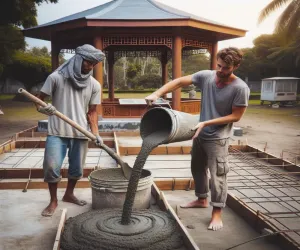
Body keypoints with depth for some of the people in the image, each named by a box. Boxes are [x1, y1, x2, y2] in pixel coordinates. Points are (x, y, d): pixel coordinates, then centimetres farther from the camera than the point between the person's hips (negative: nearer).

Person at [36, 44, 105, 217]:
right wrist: (42, 108, -24)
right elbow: (39, 99, -1)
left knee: (77, 168, 12)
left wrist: (96, 133, -6)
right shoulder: (56, 77, -5)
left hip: (80, 134, 3)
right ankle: (53, 201, 15)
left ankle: (69, 194, 38)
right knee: (52, 167, -7)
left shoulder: (94, 85, 3)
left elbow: (92, 112, 5)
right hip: (57, 132, -3)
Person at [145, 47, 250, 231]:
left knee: (218, 175, -3)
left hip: (218, 138, -6)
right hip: (200, 134, 6)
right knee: (197, 168, 20)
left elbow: (236, 116, -16)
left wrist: (206, 123, -21)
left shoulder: (240, 88, -20)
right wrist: (157, 94, -21)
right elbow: (180, 82, -8)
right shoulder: (206, 76, -8)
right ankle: (202, 199, 40)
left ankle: (217, 213, 10)